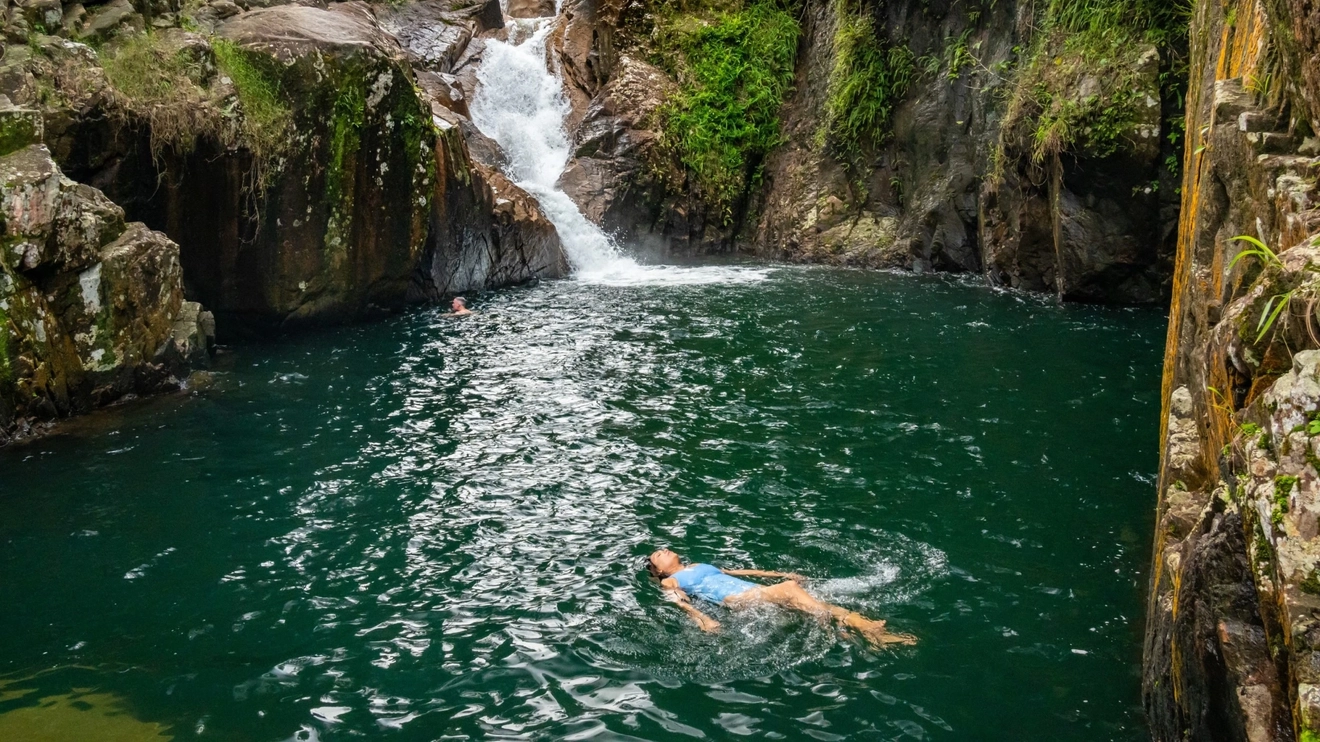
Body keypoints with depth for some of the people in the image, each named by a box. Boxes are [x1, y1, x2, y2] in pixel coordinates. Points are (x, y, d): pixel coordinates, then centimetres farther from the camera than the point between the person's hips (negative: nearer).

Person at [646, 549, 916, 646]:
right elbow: (680, 602, -4)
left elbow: (736, 571, 32)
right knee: (787, 591, -29)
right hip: (734, 600, -6)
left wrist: (780, 574, 27)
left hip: (752, 590, 6)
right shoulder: (670, 582, 16)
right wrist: (701, 619, -26)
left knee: (789, 588, -23)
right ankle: (859, 627, -38)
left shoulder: (697, 567, 35)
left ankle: (865, 627, -36)